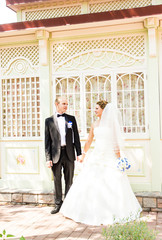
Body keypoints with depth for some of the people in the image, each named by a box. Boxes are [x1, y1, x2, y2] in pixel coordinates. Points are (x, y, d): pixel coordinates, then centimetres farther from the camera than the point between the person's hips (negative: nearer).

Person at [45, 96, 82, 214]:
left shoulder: (71, 119, 7)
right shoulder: (49, 120, 3)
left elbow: (76, 137, 7)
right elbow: (47, 141, 1)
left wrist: (79, 153, 1)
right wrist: (48, 158, -4)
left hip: (69, 153, 1)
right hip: (56, 154, -1)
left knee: (69, 180, 9)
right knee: (57, 180, 8)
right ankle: (58, 203, 22)